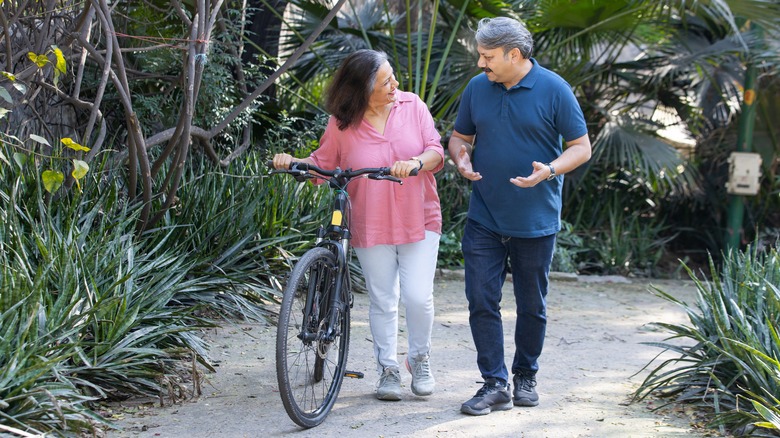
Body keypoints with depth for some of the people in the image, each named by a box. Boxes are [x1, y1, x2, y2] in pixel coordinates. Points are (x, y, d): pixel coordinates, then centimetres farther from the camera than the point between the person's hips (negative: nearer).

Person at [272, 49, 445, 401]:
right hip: (371, 227, 0)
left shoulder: (412, 106, -1)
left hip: (419, 221, 0)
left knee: (418, 297, -6)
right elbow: (322, 164, 5)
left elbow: (436, 151, -4)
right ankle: (388, 369, 20)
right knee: (383, 301, 6)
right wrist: (291, 162, -13)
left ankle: (420, 359, 19)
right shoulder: (342, 124, -5)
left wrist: (417, 162, -25)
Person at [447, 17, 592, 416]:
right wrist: (461, 158, -8)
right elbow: (459, 136, 15)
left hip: (535, 221, -3)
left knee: (532, 306, 10)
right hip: (484, 219, 3)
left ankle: (525, 376, 27)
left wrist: (549, 171, -23)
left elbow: (581, 147, -5)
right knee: (481, 301, -4)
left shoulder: (553, 90, -8)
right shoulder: (477, 88, 3)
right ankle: (495, 384, 2)